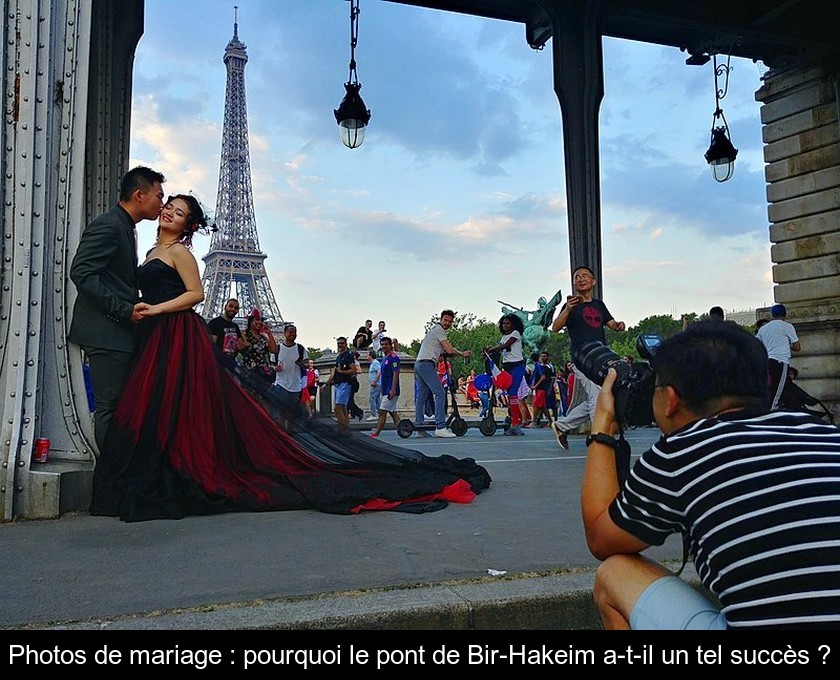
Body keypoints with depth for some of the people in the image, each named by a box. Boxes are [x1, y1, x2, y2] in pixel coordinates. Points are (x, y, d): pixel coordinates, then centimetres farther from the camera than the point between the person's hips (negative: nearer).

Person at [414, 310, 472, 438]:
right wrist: (463, 354, 6)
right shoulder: (439, 330, -4)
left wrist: (462, 353, 18)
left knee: (421, 396, 9)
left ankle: (419, 428, 10)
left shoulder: (434, 329, 26)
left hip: (418, 364, 11)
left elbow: (446, 349, 27)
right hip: (426, 364, -11)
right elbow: (449, 350, -9)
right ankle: (440, 427, -21)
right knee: (440, 393, -14)